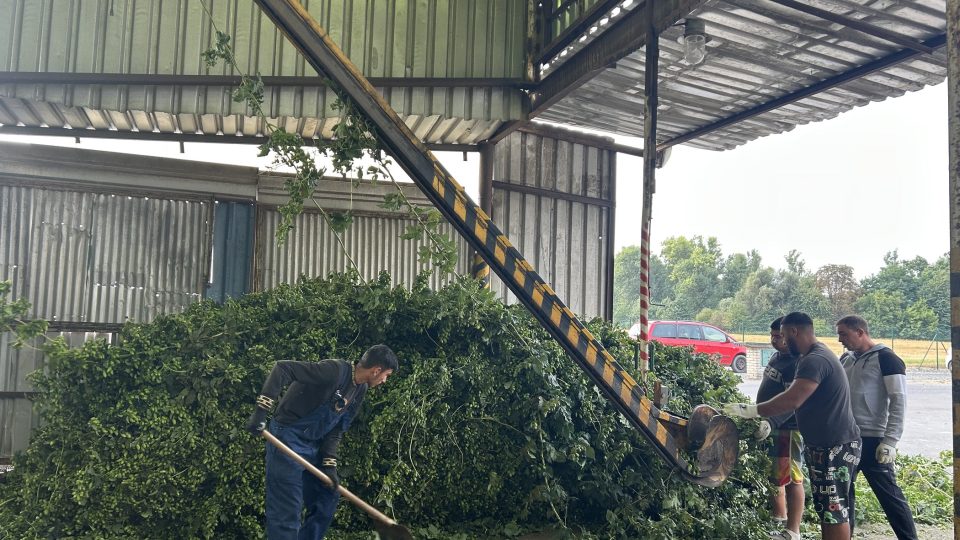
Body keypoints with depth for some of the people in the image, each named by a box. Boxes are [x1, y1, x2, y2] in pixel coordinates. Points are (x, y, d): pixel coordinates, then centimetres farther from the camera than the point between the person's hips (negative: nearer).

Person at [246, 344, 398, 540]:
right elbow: (283, 368, -28)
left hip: (314, 445, 9)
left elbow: (336, 429, 7)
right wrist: (261, 410, -31)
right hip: (287, 439, -9)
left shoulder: (360, 391, 4)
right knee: (288, 509, -7)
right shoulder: (334, 371, -24)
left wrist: (329, 464, -3)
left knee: (328, 497, 14)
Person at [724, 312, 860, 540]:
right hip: (826, 444, 10)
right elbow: (796, 399, 20)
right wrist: (765, 418, 17)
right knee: (827, 507, 16)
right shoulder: (816, 357, 14)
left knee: (834, 509, -5)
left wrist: (749, 410, -28)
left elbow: (792, 400, -31)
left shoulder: (815, 360, -21)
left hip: (835, 446, -10)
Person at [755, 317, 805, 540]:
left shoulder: (798, 363, -19)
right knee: (772, 475, 19)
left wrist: (771, 422, -36)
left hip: (788, 429, -10)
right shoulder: (777, 356, 11)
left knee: (791, 479, -3)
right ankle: (779, 519, 34)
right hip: (771, 426, 10)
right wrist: (762, 420, 23)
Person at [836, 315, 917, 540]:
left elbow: (899, 402, -13)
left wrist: (890, 441, -19)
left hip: (872, 440, -7)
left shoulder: (886, 359, -9)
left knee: (889, 495, -2)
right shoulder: (845, 359, 12)